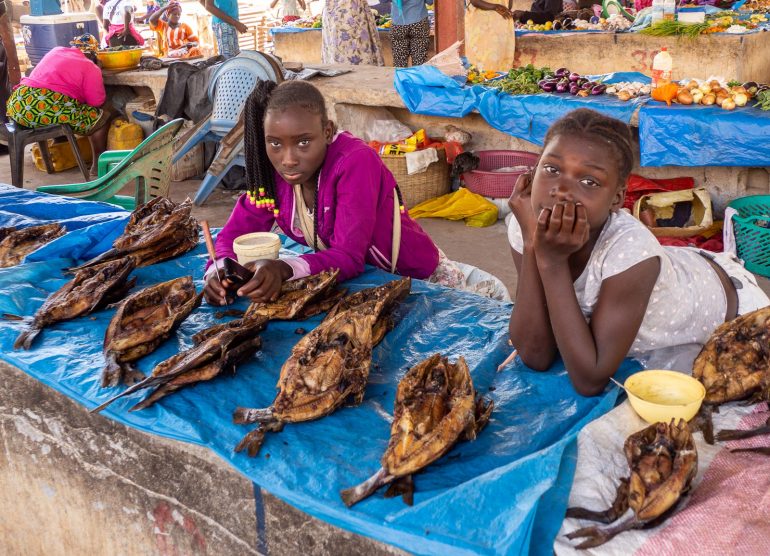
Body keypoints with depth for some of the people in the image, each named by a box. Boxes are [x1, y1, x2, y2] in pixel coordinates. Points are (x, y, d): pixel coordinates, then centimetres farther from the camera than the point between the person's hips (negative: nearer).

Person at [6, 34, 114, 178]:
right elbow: (97, 103, 3)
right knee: (103, 115, 10)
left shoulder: (56, 50, 22)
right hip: (50, 111, -7)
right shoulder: (90, 67, 3)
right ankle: (98, 165, 9)